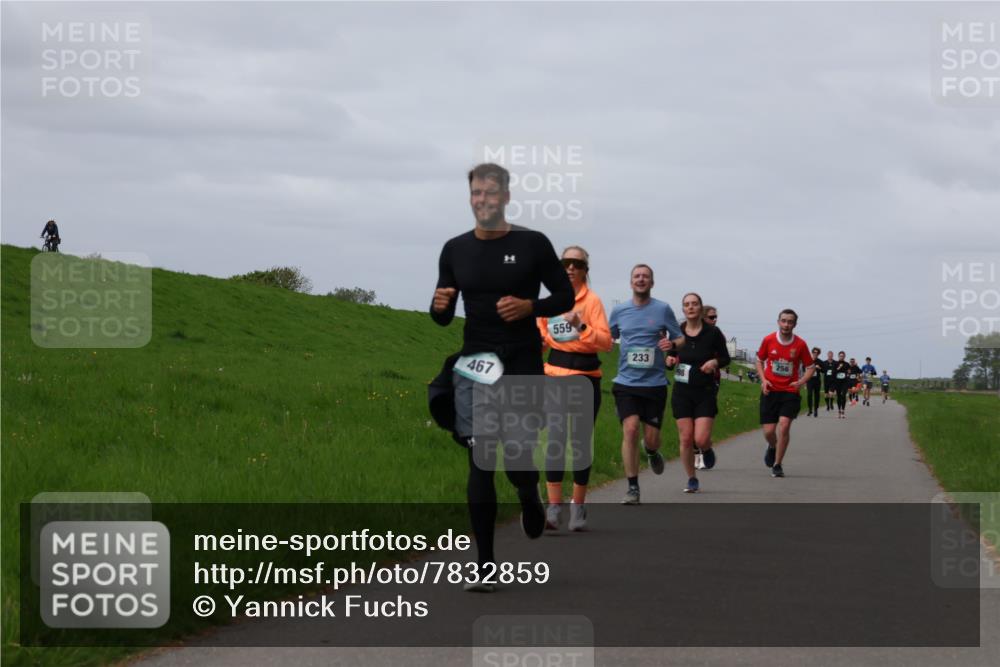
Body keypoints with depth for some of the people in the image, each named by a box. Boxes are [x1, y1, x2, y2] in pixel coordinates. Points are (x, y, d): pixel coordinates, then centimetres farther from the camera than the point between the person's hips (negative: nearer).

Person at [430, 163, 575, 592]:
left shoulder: (533, 245, -1)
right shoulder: (455, 250, 7)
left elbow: (565, 296, 4)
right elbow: (443, 318, 11)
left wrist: (530, 307, -15)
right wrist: (439, 307, -13)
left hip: (523, 367, -2)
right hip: (475, 365, 2)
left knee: (517, 460, -6)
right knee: (480, 463, -2)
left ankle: (530, 497, 33)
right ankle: (485, 566, 1)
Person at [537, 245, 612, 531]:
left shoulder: (591, 301, -3)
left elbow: (606, 342, -10)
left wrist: (581, 326, -23)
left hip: (585, 377, -2)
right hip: (555, 375, 2)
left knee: (581, 442, 3)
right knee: (555, 440, -9)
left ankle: (578, 506, 15)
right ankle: (554, 507, -12)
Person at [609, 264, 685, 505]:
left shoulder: (663, 309, 2)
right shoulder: (619, 311, 7)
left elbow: (680, 339, 8)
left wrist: (672, 343, -15)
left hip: (655, 383, 0)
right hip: (626, 382, 0)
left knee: (651, 438, 2)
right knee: (630, 429, -16)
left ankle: (651, 451, 42)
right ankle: (632, 488, -9)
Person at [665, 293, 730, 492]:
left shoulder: (712, 333, -5)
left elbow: (725, 358, 5)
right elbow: (671, 358, 13)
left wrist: (715, 362, -16)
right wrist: (669, 361, -10)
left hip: (706, 392, -2)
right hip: (682, 392, 2)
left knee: (701, 439, -12)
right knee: (685, 439, -1)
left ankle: (707, 450, 26)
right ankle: (691, 479, 16)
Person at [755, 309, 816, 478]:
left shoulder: (800, 344, -3)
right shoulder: (768, 340, -1)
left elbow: (810, 367, 8)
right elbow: (759, 361, 13)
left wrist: (801, 382, -9)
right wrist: (763, 379, -2)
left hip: (790, 391, -1)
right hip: (770, 391, 1)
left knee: (784, 425, -17)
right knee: (768, 431, -2)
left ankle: (777, 464, -4)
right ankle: (772, 447, 36)